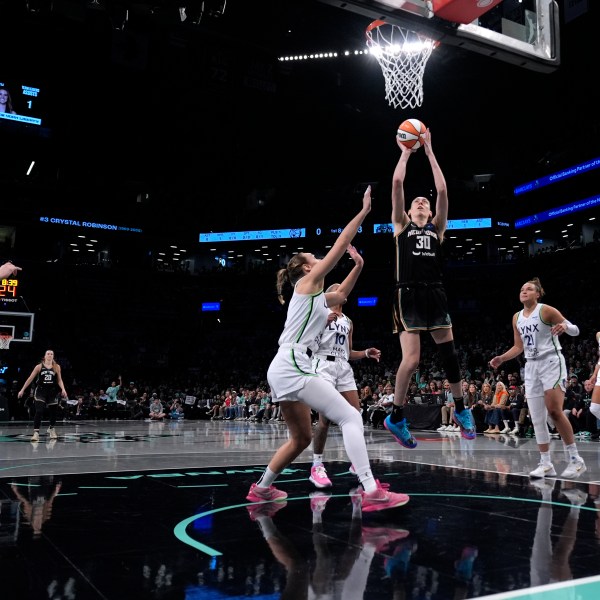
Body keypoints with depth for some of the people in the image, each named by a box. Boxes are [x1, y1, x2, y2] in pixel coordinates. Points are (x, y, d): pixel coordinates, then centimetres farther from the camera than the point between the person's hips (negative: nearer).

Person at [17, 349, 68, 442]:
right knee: (39, 411, -15)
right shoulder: (39, 366, -1)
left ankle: (51, 428, 38)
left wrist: (63, 389, -12)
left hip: (52, 392, 2)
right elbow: (30, 379, 3)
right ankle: (36, 432, -15)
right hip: (40, 391, -2)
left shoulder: (56, 367, 2)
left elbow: (59, 380, 5)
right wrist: (22, 390, 3)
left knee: (53, 412, 12)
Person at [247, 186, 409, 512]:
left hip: (283, 370, 10)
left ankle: (261, 488, 30)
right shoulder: (307, 283, 2)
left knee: (301, 438, 19)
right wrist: (364, 210, 5)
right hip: (292, 367, -10)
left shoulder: (316, 296, 24)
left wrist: (358, 265, 32)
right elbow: (341, 244, -1)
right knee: (350, 417, -13)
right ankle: (371, 492, -19)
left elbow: (342, 294, 42)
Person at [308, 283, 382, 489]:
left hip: (344, 367, 6)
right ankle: (317, 466, -6)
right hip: (324, 365, -6)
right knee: (325, 418, -14)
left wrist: (366, 353, 8)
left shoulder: (348, 321, 23)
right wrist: (323, 321, -16)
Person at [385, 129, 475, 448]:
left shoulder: (437, 228, 18)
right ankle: (396, 418, 5)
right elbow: (397, 184, 5)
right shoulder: (402, 224, 13)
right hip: (408, 294, -3)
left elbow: (442, 190, 8)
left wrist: (429, 152, 11)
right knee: (411, 359, -11)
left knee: (449, 353, 5)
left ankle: (460, 410, 23)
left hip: (435, 294, 3)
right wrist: (406, 151, 15)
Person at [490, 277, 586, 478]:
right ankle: (546, 463, 9)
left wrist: (565, 327, -29)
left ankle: (575, 459, -5)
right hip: (531, 367, 7)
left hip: (551, 362, -6)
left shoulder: (546, 310, -6)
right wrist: (501, 358, 9)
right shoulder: (517, 318, 12)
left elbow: (575, 330, -7)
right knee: (536, 418, 3)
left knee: (554, 411, -17)